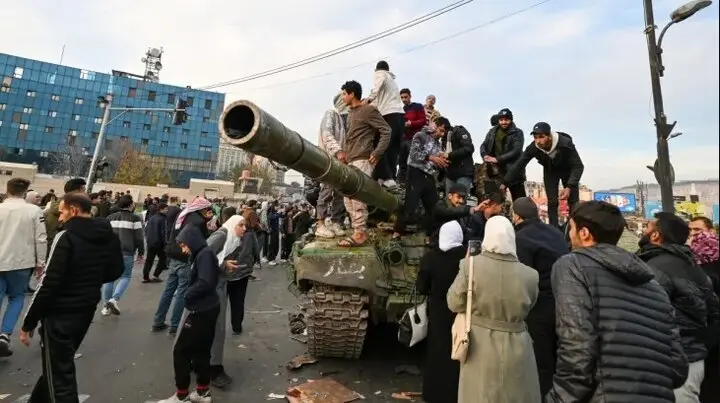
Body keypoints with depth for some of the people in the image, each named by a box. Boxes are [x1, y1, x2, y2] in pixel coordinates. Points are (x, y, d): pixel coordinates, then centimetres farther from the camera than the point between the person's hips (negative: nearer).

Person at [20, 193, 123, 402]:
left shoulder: (66, 237, -18)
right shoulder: (109, 236, 1)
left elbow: (48, 283, -18)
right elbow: (115, 271, 11)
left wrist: (28, 322, -9)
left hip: (60, 313, -7)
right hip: (87, 310, 7)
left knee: (59, 372, 6)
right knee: (61, 363, 27)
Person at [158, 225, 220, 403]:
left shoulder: (205, 254, -17)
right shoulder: (201, 255, 13)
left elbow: (205, 283, -26)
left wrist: (187, 295, -13)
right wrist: (190, 295, 0)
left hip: (200, 311, -9)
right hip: (206, 309, 9)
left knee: (180, 351, 4)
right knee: (200, 351, 16)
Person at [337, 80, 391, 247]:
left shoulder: (368, 110, -4)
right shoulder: (351, 113, 22)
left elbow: (386, 131, -9)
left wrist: (377, 153, -15)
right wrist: (344, 152, 12)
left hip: (362, 160, -10)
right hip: (350, 161, 10)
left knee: (357, 197, -13)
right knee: (349, 198, 9)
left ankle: (360, 234, -9)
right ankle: (357, 231, 15)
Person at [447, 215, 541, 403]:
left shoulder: (471, 265, -19)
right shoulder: (529, 275, -13)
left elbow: (454, 304, -7)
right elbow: (528, 308, 5)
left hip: (480, 347, 0)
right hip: (516, 348, 1)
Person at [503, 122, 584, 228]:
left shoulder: (565, 143, -37)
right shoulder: (533, 147, -30)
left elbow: (578, 166, -32)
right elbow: (519, 165, -24)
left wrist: (569, 187, -43)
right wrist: (504, 183, -29)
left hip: (568, 170, -1)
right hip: (550, 170, 2)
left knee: (573, 203, -4)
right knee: (552, 203, -4)